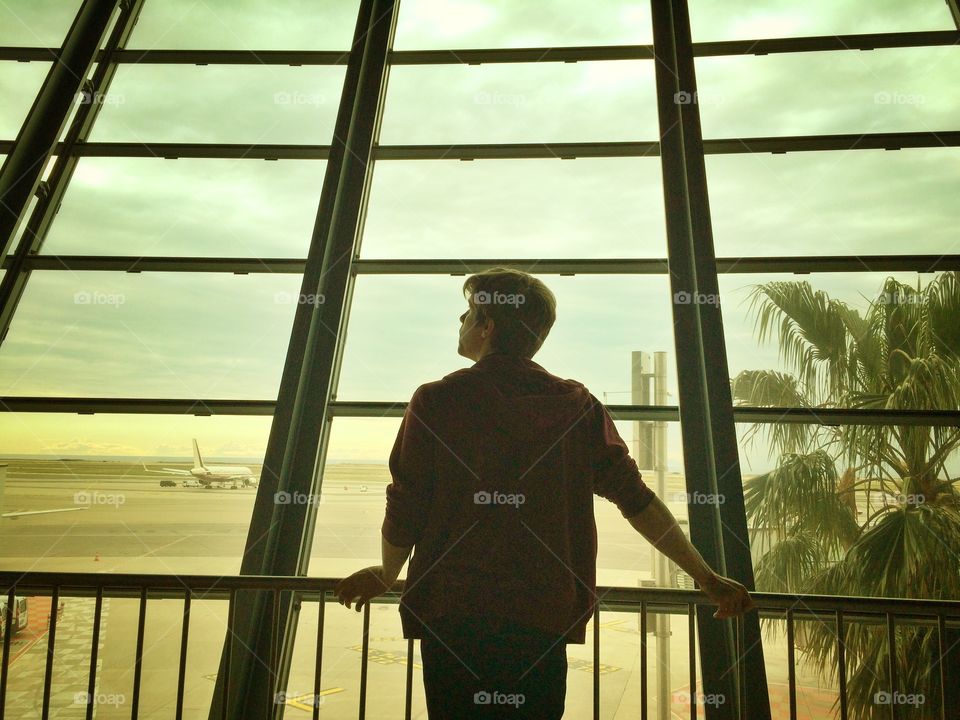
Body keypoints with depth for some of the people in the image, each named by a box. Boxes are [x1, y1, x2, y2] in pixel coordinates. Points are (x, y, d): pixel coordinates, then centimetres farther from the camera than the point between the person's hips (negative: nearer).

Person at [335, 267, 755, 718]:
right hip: (545, 621, 3)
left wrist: (386, 575, 19)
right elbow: (636, 499, 0)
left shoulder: (436, 400, -6)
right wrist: (706, 577, 10)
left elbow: (405, 509, -2)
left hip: (451, 616, -2)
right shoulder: (577, 405, 1)